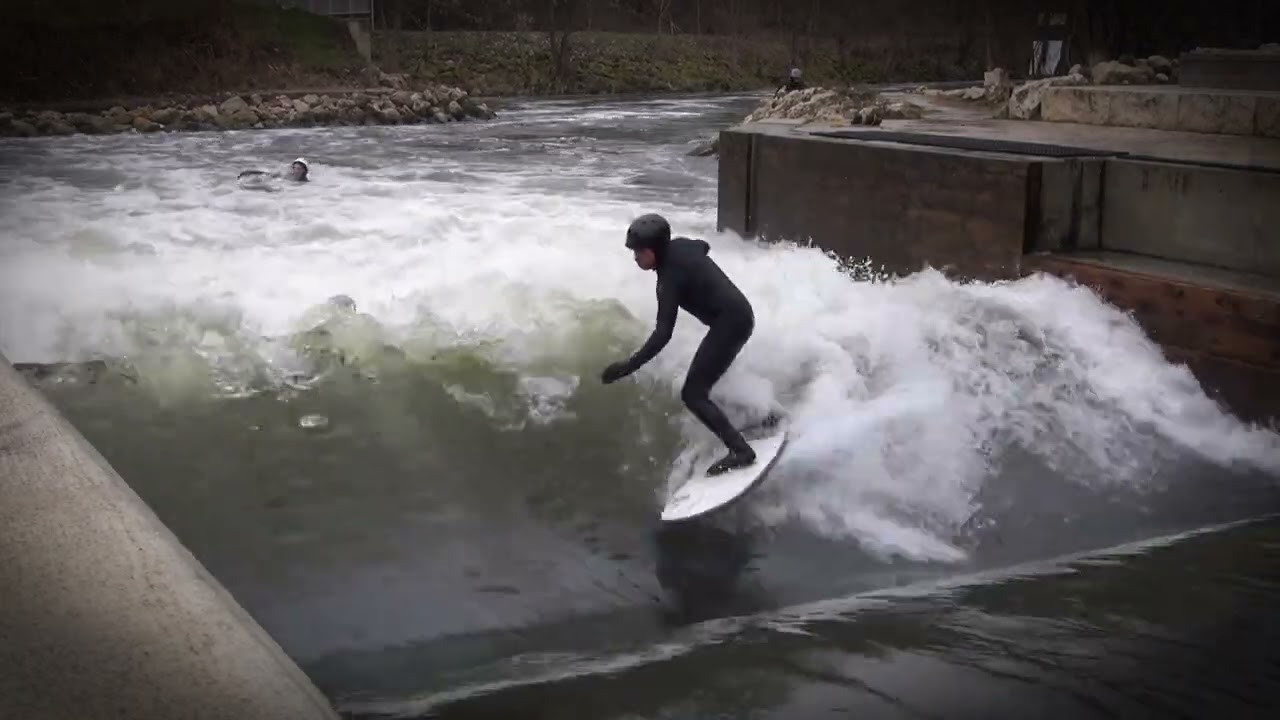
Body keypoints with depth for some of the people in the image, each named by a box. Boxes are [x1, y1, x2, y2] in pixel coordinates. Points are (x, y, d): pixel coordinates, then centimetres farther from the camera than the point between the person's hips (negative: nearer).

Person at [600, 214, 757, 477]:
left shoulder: (670, 276, -22)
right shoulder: (678, 246, 2)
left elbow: (663, 334, -29)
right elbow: (703, 246, 28)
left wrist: (628, 366, -34)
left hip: (730, 322, -10)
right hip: (738, 315, 10)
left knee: (692, 394, -13)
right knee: (699, 387, 25)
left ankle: (740, 450, -17)